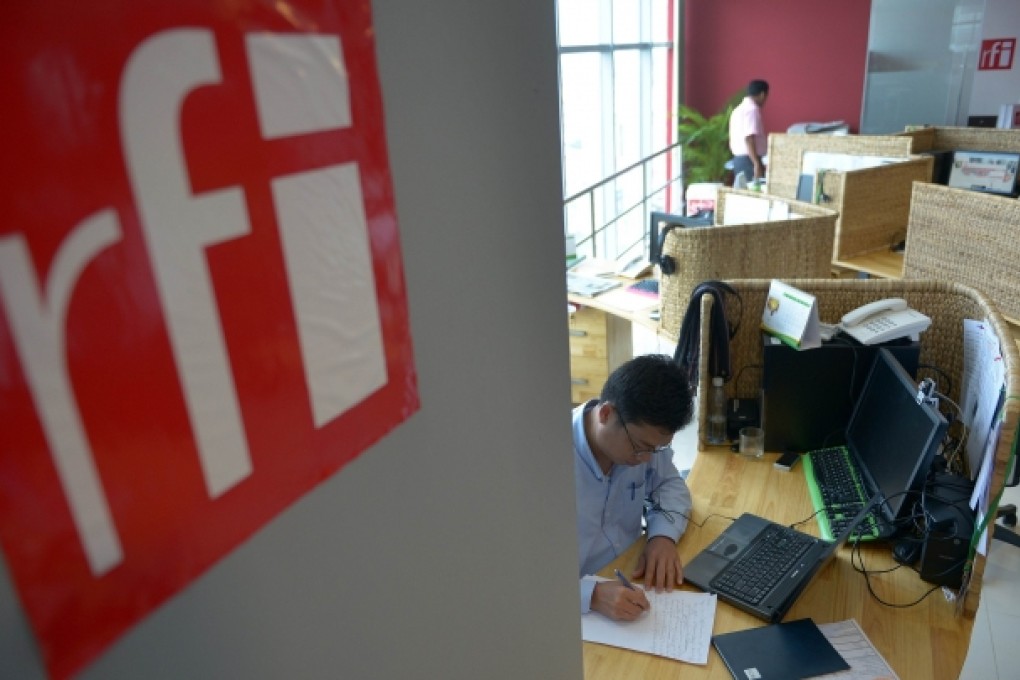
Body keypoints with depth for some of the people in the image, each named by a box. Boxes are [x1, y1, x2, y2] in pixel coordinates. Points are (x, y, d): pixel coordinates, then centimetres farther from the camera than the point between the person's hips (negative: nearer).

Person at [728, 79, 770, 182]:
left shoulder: (739, 109, 17)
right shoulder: (752, 109, -12)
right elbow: (749, 139, -23)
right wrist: (757, 164, -25)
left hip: (738, 159, 10)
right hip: (749, 160, -10)